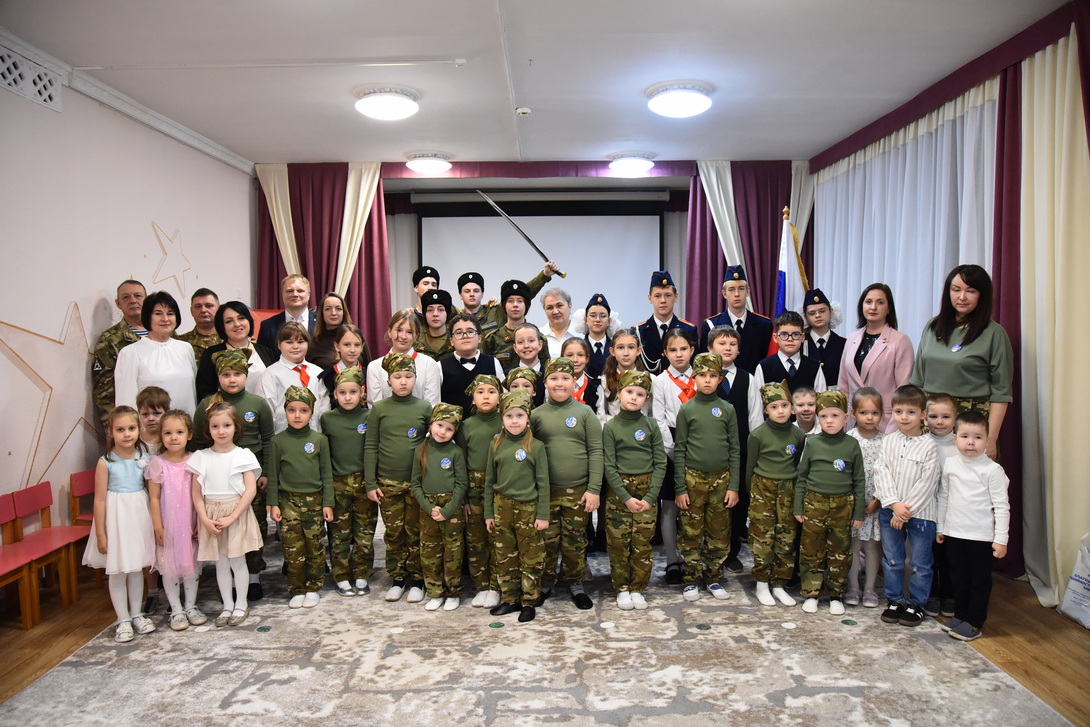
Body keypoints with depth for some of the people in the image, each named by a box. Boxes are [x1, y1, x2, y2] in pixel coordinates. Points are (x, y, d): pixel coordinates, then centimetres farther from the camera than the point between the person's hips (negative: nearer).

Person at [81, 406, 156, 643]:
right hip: (116, 519, -3)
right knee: (118, 572, 6)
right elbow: (100, 499, -9)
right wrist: (100, 534, -9)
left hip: (140, 516, 3)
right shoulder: (105, 463, -11)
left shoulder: (144, 458, -1)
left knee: (137, 568, 15)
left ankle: (136, 614, 29)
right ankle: (123, 620, 19)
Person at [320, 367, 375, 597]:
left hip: (364, 482, 0)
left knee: (365, 532, 6)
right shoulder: (327, 419, 2)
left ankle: (362, 576, 19)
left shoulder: (369, 417, -1)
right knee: (339, 532, 6)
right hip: (338, 483, 0)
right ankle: (341, 577, 19)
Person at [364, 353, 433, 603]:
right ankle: (397, 579, 22)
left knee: (416, 533, 6)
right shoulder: (379, 409, 1)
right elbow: (370, 447, 2)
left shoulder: (424, 408, 2)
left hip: (418, 481, 0)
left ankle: (416, 580, 18)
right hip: (388, 483, 0)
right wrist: (370, 483, -3)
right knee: (393, 533, 8)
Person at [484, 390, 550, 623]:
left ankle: (529, 602, 18)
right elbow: (489, 481, 9)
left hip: (528, 508, -3)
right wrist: (488, 513, 7)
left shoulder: (536, 446, -4)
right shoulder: (496, 445, 5)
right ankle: (509, 599, 25)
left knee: (531, 558, 5)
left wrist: (543, 515, -6)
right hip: (502, 507, 3)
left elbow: (543, 483, -3)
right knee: (504, 557, 11)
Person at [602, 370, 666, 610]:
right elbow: (609, 466, -4)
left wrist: (651, 496, -9)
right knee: (618, 544, 3)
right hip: (618, 492, -1)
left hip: (647, 491, 1)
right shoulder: (611, 427, -1)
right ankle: (622, 589, 18)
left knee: (642, 544, 5)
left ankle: (638, 589, 20)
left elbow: (661, 463, 0)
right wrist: (626, 497, -12)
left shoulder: (651, 425, 2)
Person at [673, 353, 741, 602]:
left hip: (721, 479, 2)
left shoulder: (727, 410, 4)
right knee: (691, 532, 3)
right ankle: (691, 579, 17)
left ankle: (712, 577, 23)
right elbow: (679, 450, 0)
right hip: (693, 478, -1)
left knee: (719, 533, 8)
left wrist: (734, 485, 0)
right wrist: (680, 488, -4)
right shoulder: (687, 409, 0)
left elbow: (735, 449, 6)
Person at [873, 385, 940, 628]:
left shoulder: (928, 446, -9)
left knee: (919, 563, 8)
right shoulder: (888, 441, 2)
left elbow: (927, 483, -12)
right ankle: (895, 600, 28)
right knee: (892, 560, 13)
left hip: (920, 512, -3)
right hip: (890, 511, 3)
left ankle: (916, 603, 24)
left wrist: (907, 510, -14)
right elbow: (882, 473, -3)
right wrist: (895, 504, -14)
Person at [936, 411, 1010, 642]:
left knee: (980, 580, 7)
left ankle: (974, 622, 17)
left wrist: (1001, 539, -11)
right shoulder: (949, 465, 3)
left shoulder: (993, 469, -10)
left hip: (982, 536, -4)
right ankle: (960, 614, 30)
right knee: (959, 577, 15)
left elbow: (1002, 507, -9)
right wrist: (940, 527, 13)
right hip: (954, 534, 4)